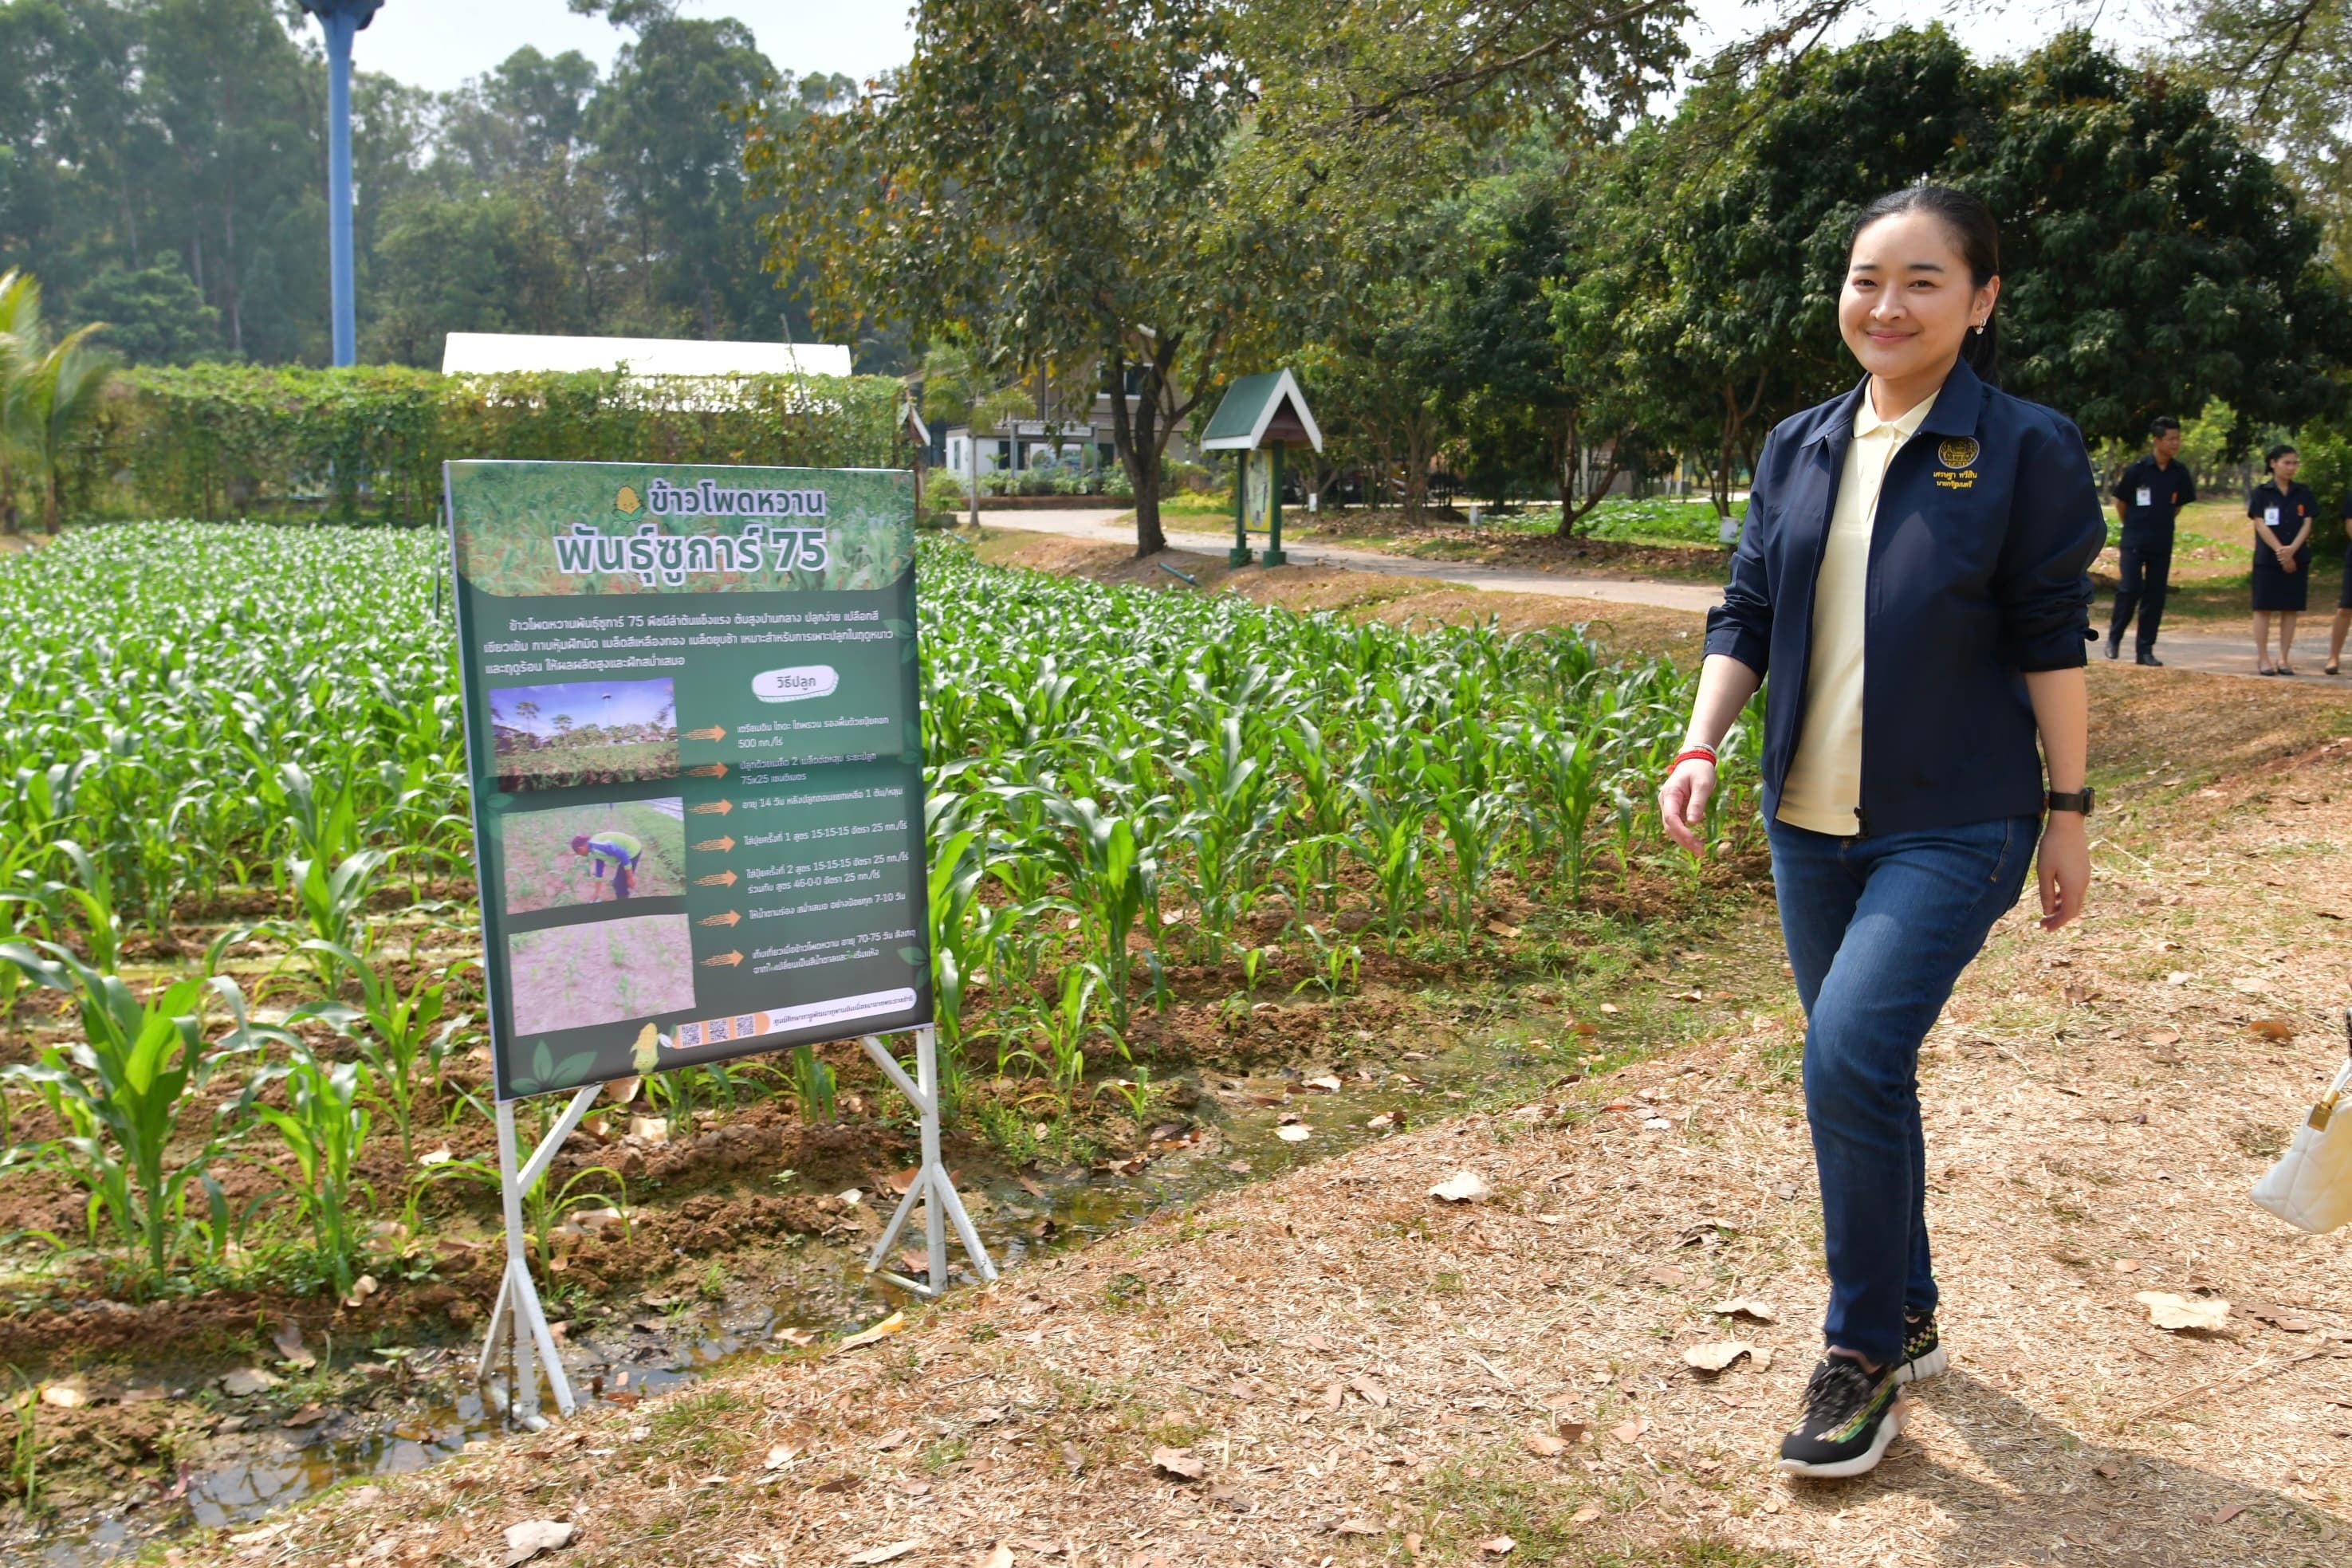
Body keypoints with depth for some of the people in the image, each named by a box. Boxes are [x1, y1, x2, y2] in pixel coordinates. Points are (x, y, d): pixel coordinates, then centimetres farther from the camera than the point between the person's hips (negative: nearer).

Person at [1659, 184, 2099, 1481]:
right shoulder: (1800, 448, 6)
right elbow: (1746, 616, 6)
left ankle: (1863, 1350, 3)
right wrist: (1701, 746, -8)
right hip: (1812, 823, 5)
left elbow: (2050, 642, -4)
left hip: (1953, 825, -5)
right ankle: (1906, 1316, 33)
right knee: (1861, 1075, 13)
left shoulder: (2024, 449, -6)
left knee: (1852, 1056, -18)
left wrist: (2069, 811, -3)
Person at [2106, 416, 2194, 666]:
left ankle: (2146, 650, 11)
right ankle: (2114, 638, 12)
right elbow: (2120, 502, 1)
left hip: (2162, 543, 4)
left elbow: (2179, 504, 15)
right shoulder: (2137, 469, -11)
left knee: (2155, 595, 5)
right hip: (2134, 541, -4)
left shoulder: (2180, 473, 0)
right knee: (2129, 590, -9)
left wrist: (2162, 524, 15)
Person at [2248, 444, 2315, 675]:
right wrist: (2280, 551, -16)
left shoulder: (2304, 493, 8)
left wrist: (2292, 549, -16)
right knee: (2264, 608, -2)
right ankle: (2263, 658, 2)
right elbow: (2260, 525, -7)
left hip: (2297, 559, 3)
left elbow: (2307, 524, 1)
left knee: (2290, 609, 3)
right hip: (2267, 559, -3)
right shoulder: (2261, 493, 0)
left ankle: (2284, 659, 8)